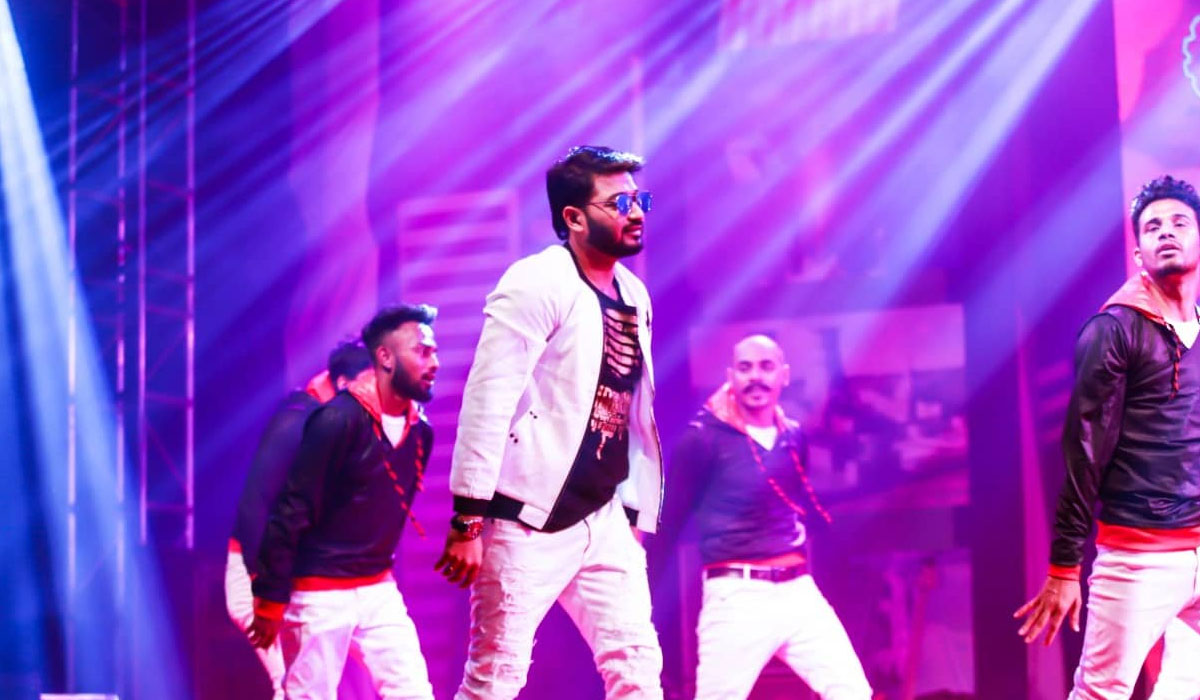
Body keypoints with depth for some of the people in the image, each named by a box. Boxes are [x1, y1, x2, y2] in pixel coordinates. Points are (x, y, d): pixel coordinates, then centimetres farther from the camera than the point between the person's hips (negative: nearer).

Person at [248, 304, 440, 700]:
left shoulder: (420, 431, 4)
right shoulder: (339, 420, -17)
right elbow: (290, 512, -17)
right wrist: (271, 600, -15)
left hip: (379, 590, 7)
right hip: (320, 593, -7)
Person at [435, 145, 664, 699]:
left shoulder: (634, 295, 12)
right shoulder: (538, 283, -12)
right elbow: (487, 400, -17)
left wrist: (636, 514, 15)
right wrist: (469, 519, -21)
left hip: (603, 518, 8)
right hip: (530, 517, -7)